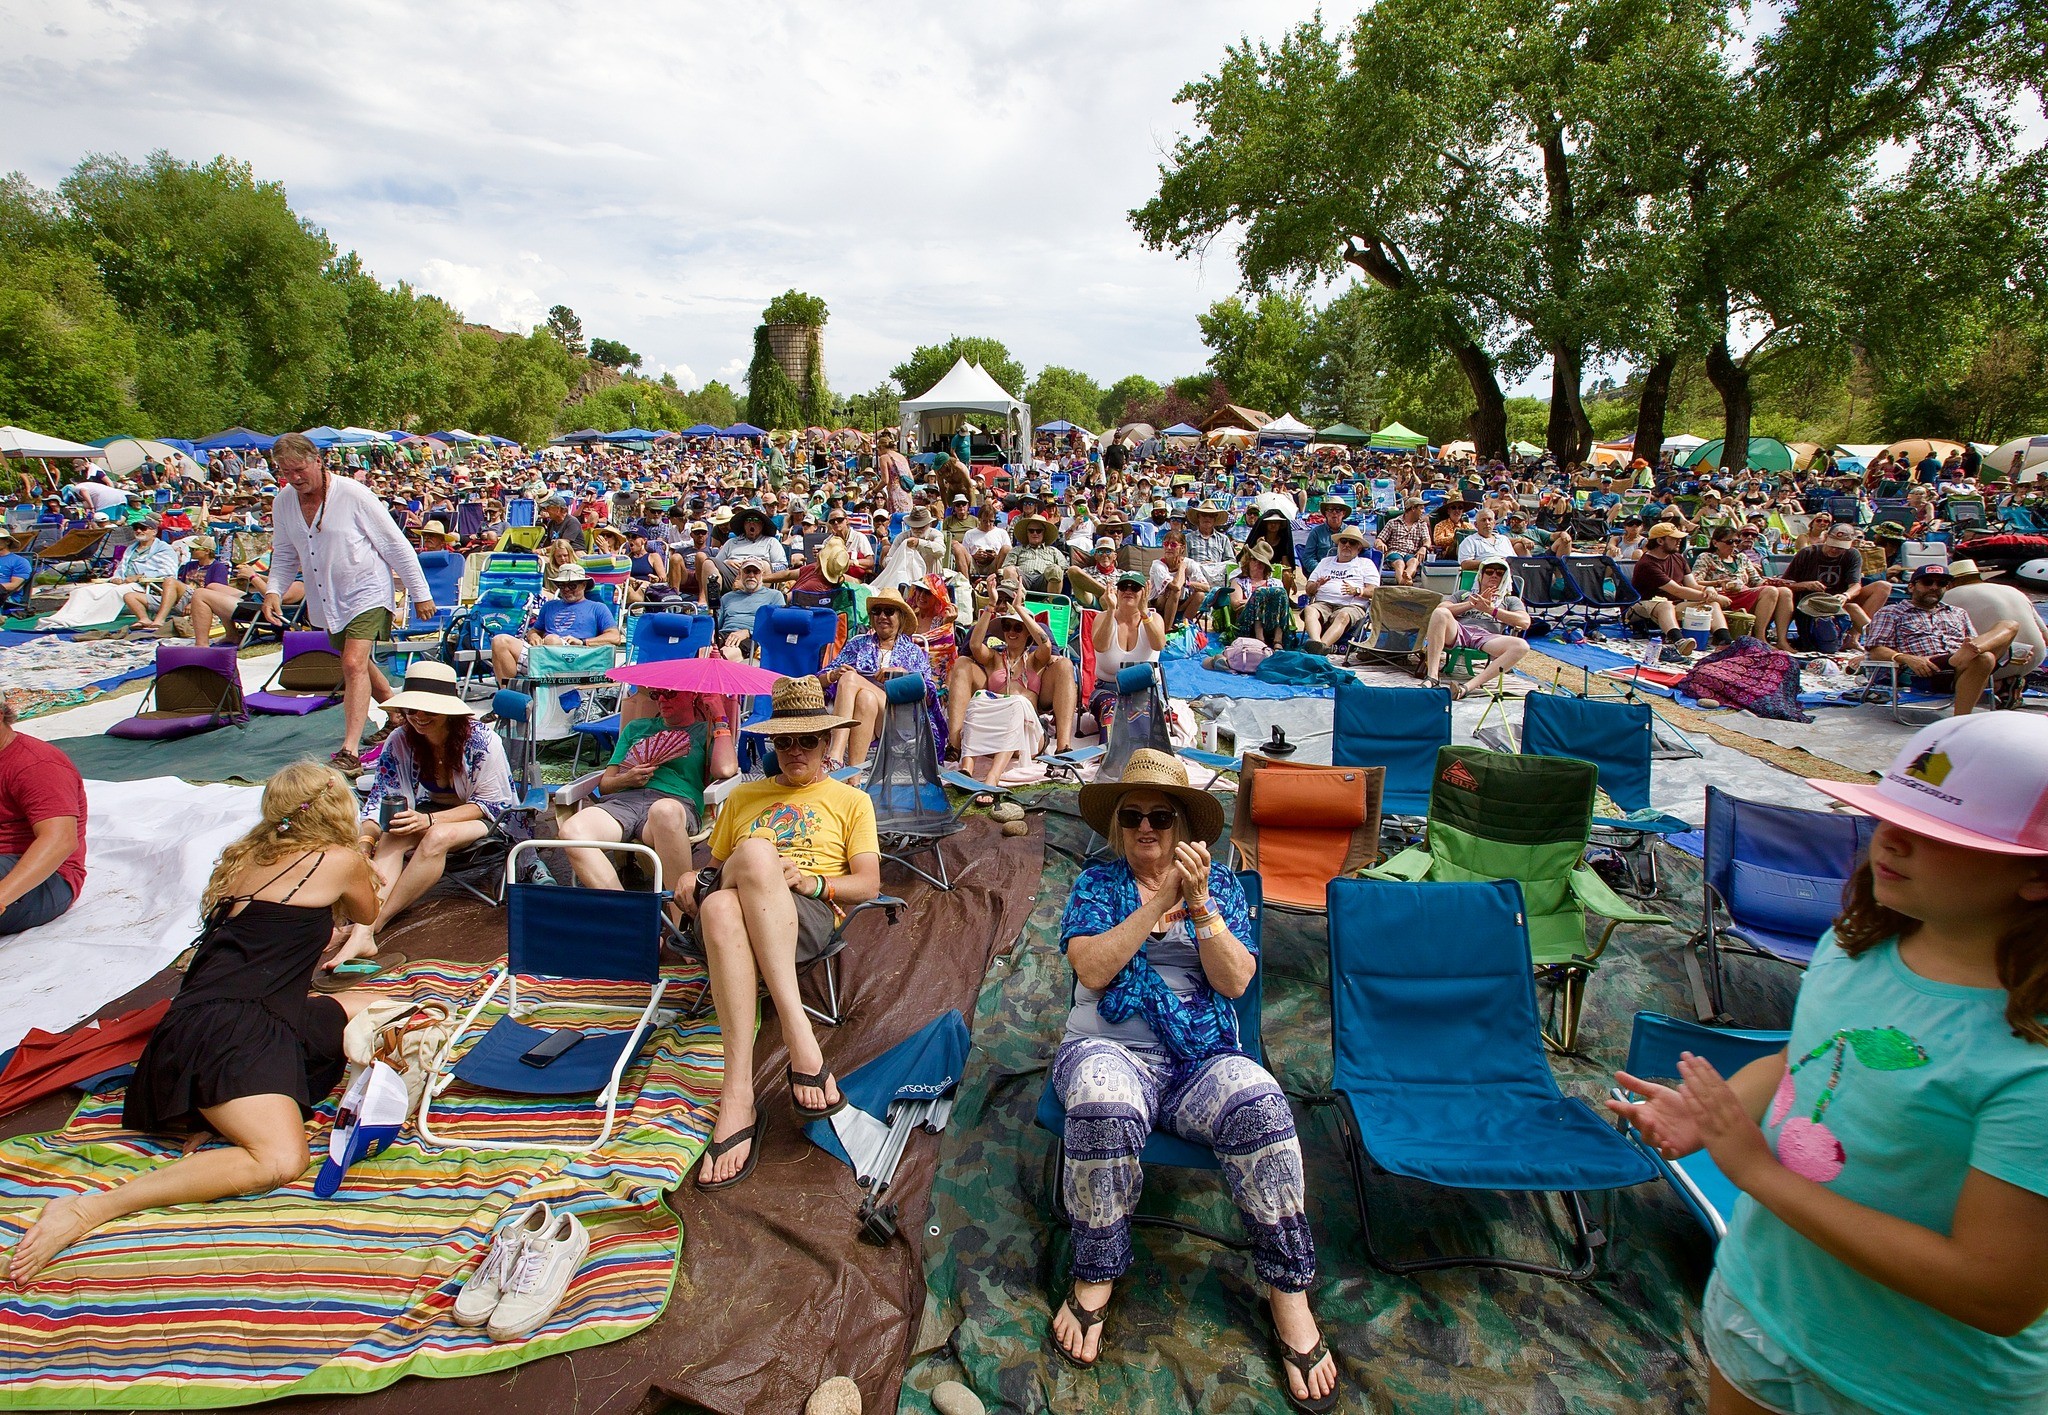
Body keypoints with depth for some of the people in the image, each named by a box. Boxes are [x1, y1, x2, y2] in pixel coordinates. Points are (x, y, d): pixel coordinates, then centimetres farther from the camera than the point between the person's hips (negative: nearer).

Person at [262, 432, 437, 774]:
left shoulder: (352, 494, -16)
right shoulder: (283, 501, 1)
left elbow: (396, 545, -11)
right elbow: (284, 555, 14)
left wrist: (420, 593, -9)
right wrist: (273, 590, -5)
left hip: (366, 593, -7)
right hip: (327, 600, 7)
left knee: (354, 665, -19)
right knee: (358, 664, 19)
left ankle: (350, 752, -22)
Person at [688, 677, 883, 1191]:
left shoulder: (850, 801, 23)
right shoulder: (743, 796, 33)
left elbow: (868, 884, 11)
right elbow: (714, 864, 30)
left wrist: (815, 882, -9)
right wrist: (693, 884, 4)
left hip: (810, 916, -2)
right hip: (734, 909, 3)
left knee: (755, 854, -38)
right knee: (720, 906, -38)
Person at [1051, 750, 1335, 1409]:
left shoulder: (1220, 885, 11)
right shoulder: (1097, 883, 8)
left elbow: (1235, 981, -2)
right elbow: (1092, 969, -9)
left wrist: (1200, 904, -16)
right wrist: (1160, 901, -15)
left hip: (1201, 1057, 1)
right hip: (1110, 1049, -1)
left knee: (1260, 1107, -31)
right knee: (1103, 1109, -36)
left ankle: (1290, 1295, -12)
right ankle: (1094, 1280, -11)